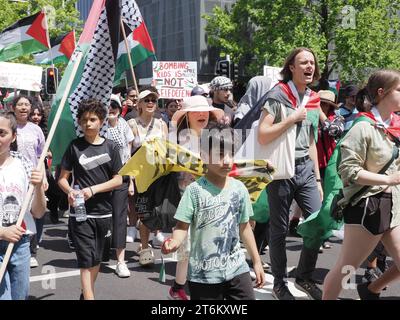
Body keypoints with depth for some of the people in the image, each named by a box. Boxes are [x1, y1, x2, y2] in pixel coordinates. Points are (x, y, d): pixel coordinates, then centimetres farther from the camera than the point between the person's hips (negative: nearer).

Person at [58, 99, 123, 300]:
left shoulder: (110, 147, 1)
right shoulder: (75, 146, -1)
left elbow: (118, 180, -2)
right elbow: (62, 178, 2)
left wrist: (93, 189, -14)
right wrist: (69, 191, -19)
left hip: (104, 212, 3)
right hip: (80, 212, -2)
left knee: (97, 258, 15)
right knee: (87, 260, -7)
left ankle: (86, 293, 33)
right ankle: (89, 296, -7)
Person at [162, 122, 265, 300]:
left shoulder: (239, 189, 2)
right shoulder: (195, 190, -10)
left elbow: (244, 227, 12)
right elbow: (182, 226, -10)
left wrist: (256, 261, 15)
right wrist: (174, 242, -32)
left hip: (237, 269, 4)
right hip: (204, 274, -4)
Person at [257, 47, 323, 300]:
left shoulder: (312, 99, 12)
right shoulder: (278, 95, -8)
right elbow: (263, 136, -16)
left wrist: (317, 178, 16)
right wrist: (292, 118, -17)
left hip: (305, 168, 6)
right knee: (279, 230, 4)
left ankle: (305, 278, 20)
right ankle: (280, 284, 20)